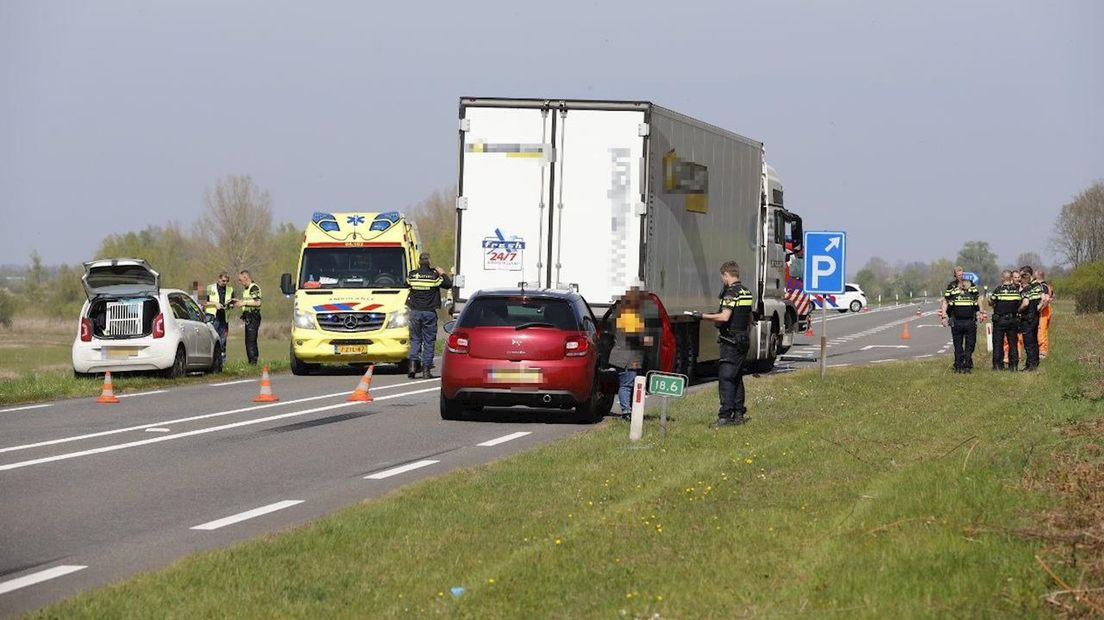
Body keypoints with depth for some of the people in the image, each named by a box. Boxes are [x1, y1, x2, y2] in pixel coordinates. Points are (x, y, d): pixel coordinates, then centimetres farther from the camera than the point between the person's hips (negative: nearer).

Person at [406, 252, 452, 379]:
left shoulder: (412, 275, -1)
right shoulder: (434, 276, -6)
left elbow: (407, 283, 19)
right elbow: (448, 284, 2)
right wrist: (443, 274, 17)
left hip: (415, 311, 2)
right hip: (429, 312, -2)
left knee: (415, 339, 11)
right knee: (429, 341, 4)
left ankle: (413, 364, -8)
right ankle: (426, 370, 0)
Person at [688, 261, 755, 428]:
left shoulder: (731, 293, -15)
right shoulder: (746, 292, 14)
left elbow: (724, 317, -26)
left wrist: (702, 316, -18)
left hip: (731, 342, -9)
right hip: (743, 341, 9)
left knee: (725, 378, -10)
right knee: (737, 378, 15)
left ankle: (725, 416, -16)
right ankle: (739, 414, 18)